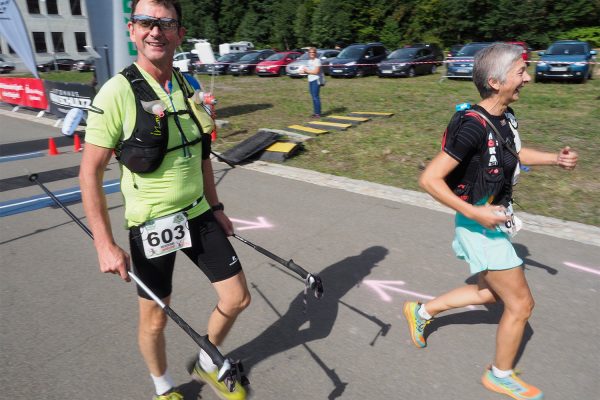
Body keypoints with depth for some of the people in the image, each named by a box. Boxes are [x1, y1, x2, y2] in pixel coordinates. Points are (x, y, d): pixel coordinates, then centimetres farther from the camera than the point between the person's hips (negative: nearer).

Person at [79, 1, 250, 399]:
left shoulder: (186, 87, 4)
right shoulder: (117, 92, -14)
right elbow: (90, 173, -12)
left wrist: (216, 207, 14)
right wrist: (105, 245, -15)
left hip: (198, 214, 6)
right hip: (151, 224, -5)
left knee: (238, 298, 11)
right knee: (155, 319, 11)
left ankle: (208, 364, 40)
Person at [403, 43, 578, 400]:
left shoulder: (506, 117, 1)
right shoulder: (474, 126, -27)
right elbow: (429, 179, -27)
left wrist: (555, 158, 7)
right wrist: (475, 212, -27)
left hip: (494, 220, 9)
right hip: (480, 225, -9)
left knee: (490, 292, 24)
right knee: (521, 304, 6)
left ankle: (422, 311, 38)